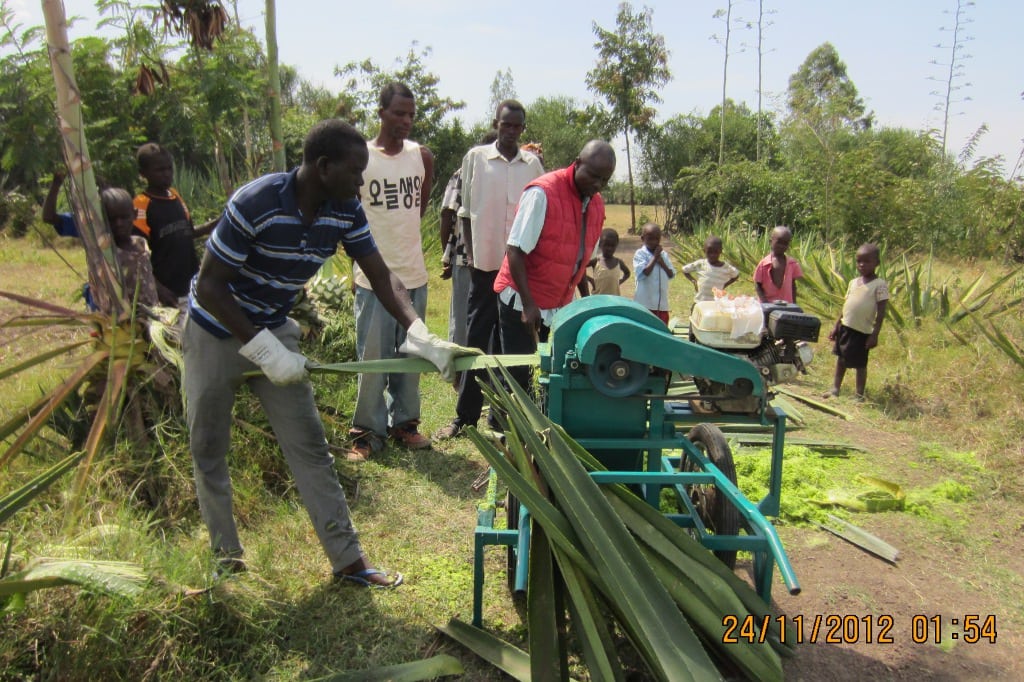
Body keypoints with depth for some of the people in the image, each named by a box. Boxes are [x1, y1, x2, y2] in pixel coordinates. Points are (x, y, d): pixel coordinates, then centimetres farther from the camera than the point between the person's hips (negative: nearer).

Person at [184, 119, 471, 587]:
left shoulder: (345, 211, -13)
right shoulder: (254, 204, -29)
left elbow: (380, 275, -9)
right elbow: (209, 287, -24)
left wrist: (418, 333, -25)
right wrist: (263, 348, -28)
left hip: (274, 330, 4)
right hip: (216, 331, -4)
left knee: (309, 445, 2)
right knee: (208, 448, 7)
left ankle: (347, 559, 8)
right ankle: (225, 555, 27)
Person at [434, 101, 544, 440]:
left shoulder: (532, 164, 7)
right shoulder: (476, 157, 2)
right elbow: (466, 210, 4)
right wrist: (470, 252, -2)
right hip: (485, 261, -2)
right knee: (477, 337, 3)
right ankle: (465, 415, 12)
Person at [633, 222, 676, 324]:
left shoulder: (663, 254, 9)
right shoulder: (640, 254, -6)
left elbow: (671, 274, 7)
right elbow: (644, 273, -19)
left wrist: (662, 263, -8)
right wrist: (655, 257, -14)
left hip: (662, 303, 5)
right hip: (645, 303, -5)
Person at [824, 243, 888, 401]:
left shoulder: (879, 285, -10)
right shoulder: (853, 282, 9)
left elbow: (881, 312, -11)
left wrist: (875, 334, -15)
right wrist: (836, 326, 14)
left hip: (862, 331, -6)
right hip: (845, 327, 6)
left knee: (860, 363, 4)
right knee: (841, 358, 16)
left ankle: (859, 395, 17)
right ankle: (835, 388, 30)